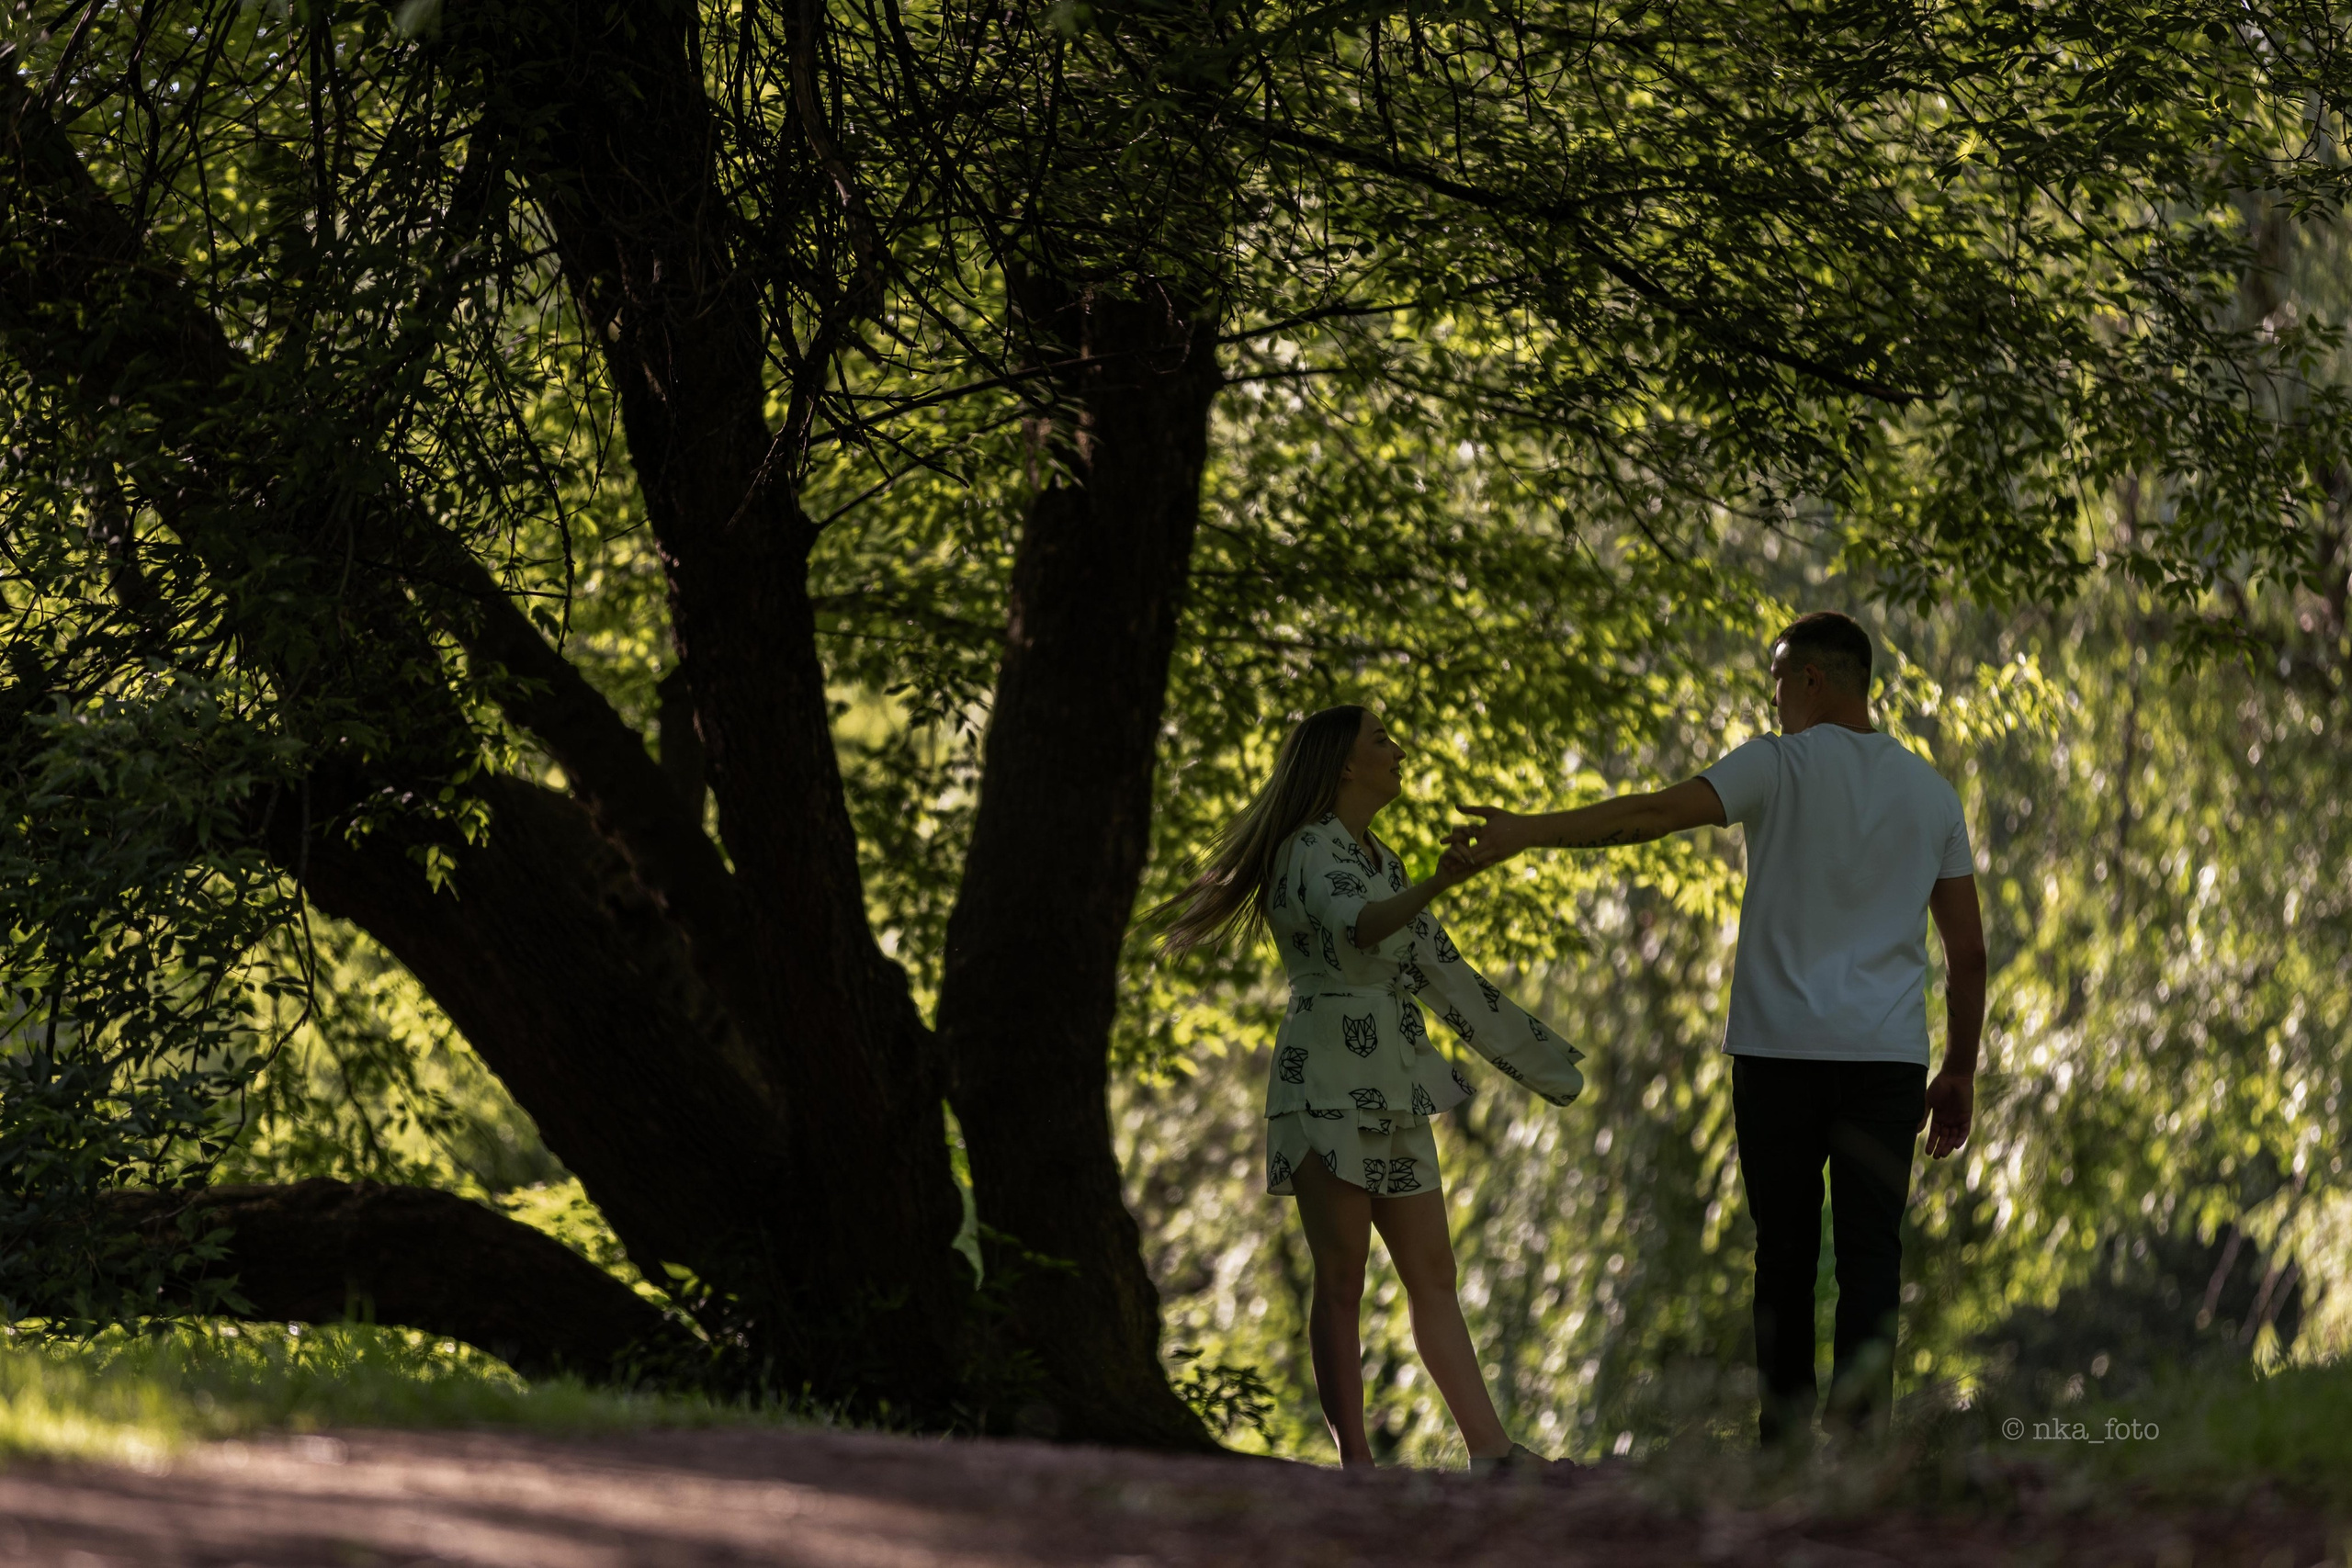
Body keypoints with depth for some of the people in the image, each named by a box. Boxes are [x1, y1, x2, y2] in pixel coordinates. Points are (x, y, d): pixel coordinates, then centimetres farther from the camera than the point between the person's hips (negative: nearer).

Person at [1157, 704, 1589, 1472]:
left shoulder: (1379, 860, 19)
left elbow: (1444, 973, 24)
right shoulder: (1312, 850, -9)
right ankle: (1354, 1460, -4)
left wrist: (1540, 1061, 26)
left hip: (1390, 1089, 9)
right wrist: (1433, 888, -51)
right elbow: (1356, 925, -32)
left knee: (1433, 1276, 5)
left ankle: (1491, 1450, 4)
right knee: (1341, 1280, -6)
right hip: (1326, 1082, -9)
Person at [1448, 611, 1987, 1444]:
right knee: (1870, 1246, 0)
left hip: (1780, 1048, -2)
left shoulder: (1782, 765, -2)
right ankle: (1863, 1377, -21)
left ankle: (1785, 1427, 7)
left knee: (1785, 1249, 5)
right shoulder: (1932, 793, 11)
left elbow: (1655, 813, -15)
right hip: (1887, 1055, 2)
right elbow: (1968, 950, 11)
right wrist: (1960, 1071, 17)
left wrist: (1529, 832, -13)